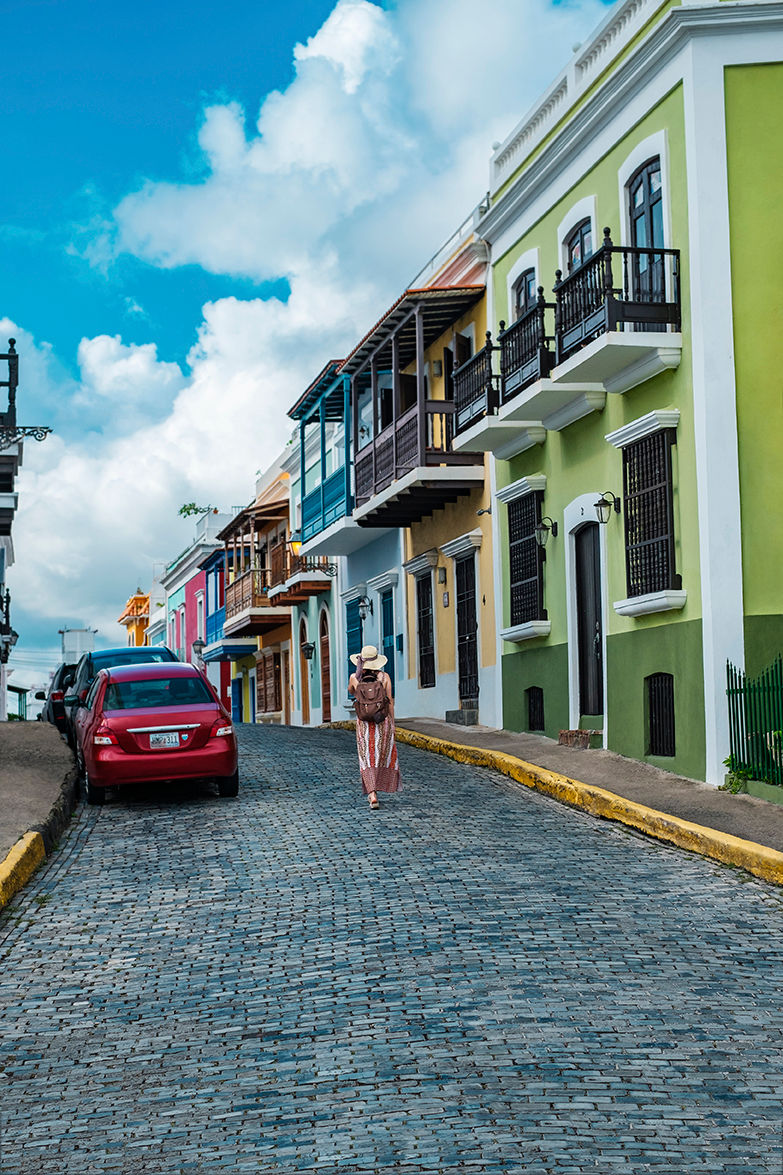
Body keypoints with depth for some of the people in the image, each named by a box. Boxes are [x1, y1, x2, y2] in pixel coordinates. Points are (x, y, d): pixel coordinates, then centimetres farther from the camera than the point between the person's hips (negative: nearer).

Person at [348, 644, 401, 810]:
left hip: (364, 722, 0)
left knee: (367, 759, 1)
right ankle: (376, 789, 23)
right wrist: (392, 723, 6)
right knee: (384, 755, 17)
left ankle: (372, 795, -12)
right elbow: (390, 701, -2)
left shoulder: (354, 677, -2)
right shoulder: (384, 677, -4)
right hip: (383, 721, 0)